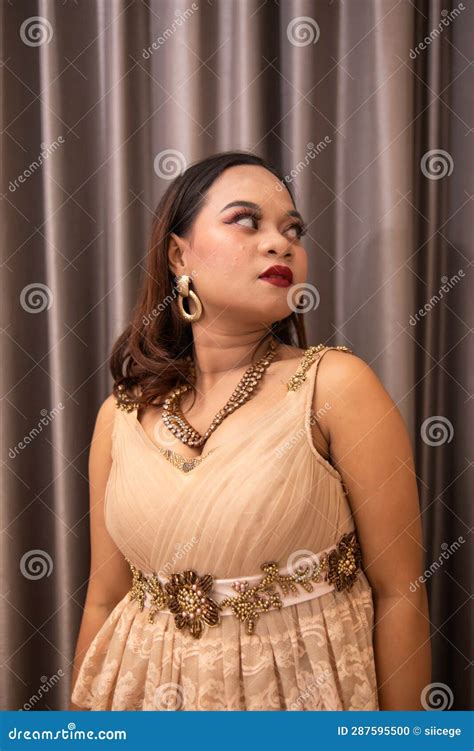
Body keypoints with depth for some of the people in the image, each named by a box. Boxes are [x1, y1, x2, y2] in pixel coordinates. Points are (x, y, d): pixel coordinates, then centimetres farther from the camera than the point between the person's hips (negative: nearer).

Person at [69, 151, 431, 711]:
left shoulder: (337, 384, -14)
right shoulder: (121, 415, -4)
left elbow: (399, 593, -12)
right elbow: (104, 601, 3)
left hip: (305, 688, -2)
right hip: (150, 689, 3)